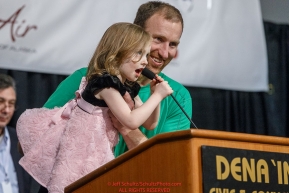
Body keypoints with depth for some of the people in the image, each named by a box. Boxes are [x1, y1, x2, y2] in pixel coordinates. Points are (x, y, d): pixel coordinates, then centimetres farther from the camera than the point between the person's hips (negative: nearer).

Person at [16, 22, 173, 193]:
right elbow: (131, 121, -26)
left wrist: (155, 95, 0)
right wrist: (157, 96, -19)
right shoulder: (105, 82, -20)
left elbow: (150, 124, 14)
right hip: (81, 145, -10)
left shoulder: (130, 88, 8)